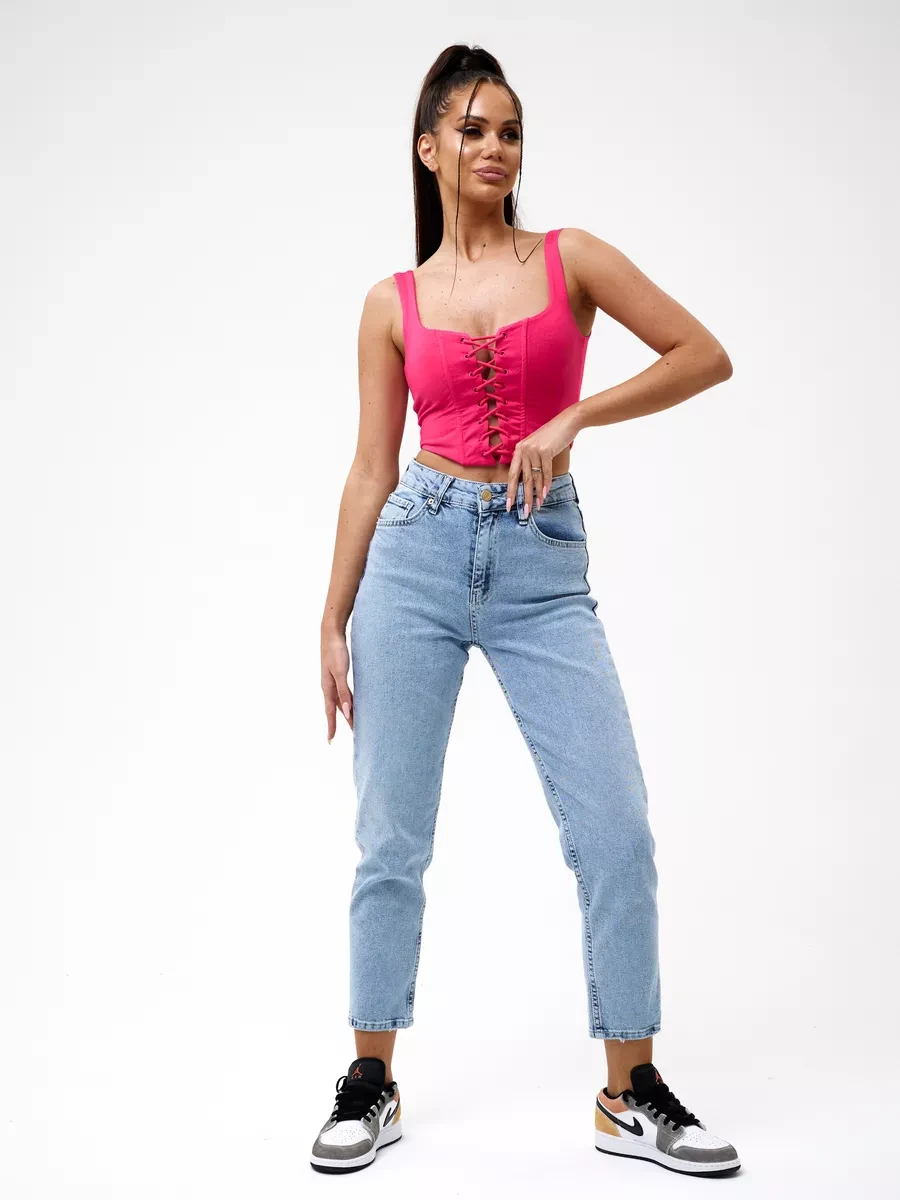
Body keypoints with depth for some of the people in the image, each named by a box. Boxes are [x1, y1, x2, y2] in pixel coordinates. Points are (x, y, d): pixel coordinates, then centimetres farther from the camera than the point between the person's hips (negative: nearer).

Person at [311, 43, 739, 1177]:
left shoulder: (569, 258, 7)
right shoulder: (394, 303, 8)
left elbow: (705, 354, 3)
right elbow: (371, 470, 8)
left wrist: (574, 418, -8)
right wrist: (333, 620, 5)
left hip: (542, 566, 0)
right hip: (418, 552, 1)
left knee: (617, 834, -5)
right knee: (391, 837, 4)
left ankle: (632, 1094, 11)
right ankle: (371, 1083, 20)